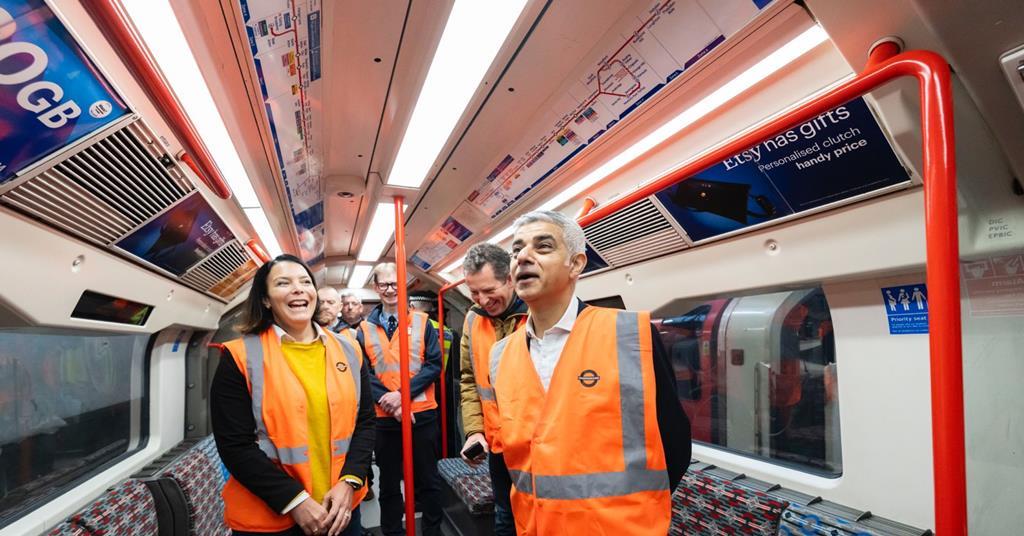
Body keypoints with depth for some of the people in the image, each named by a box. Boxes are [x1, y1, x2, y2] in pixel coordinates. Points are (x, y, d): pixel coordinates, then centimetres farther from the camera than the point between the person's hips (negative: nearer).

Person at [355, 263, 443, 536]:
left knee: (428, 480, 12)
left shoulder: (422, 322, 0)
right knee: (389, 484, 15)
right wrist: (388, 401, -16)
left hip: (422, 413, -1)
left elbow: (434, 364, -6)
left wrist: (402, 393, -17)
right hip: (384, 417, 1)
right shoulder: (365, 328, 3)